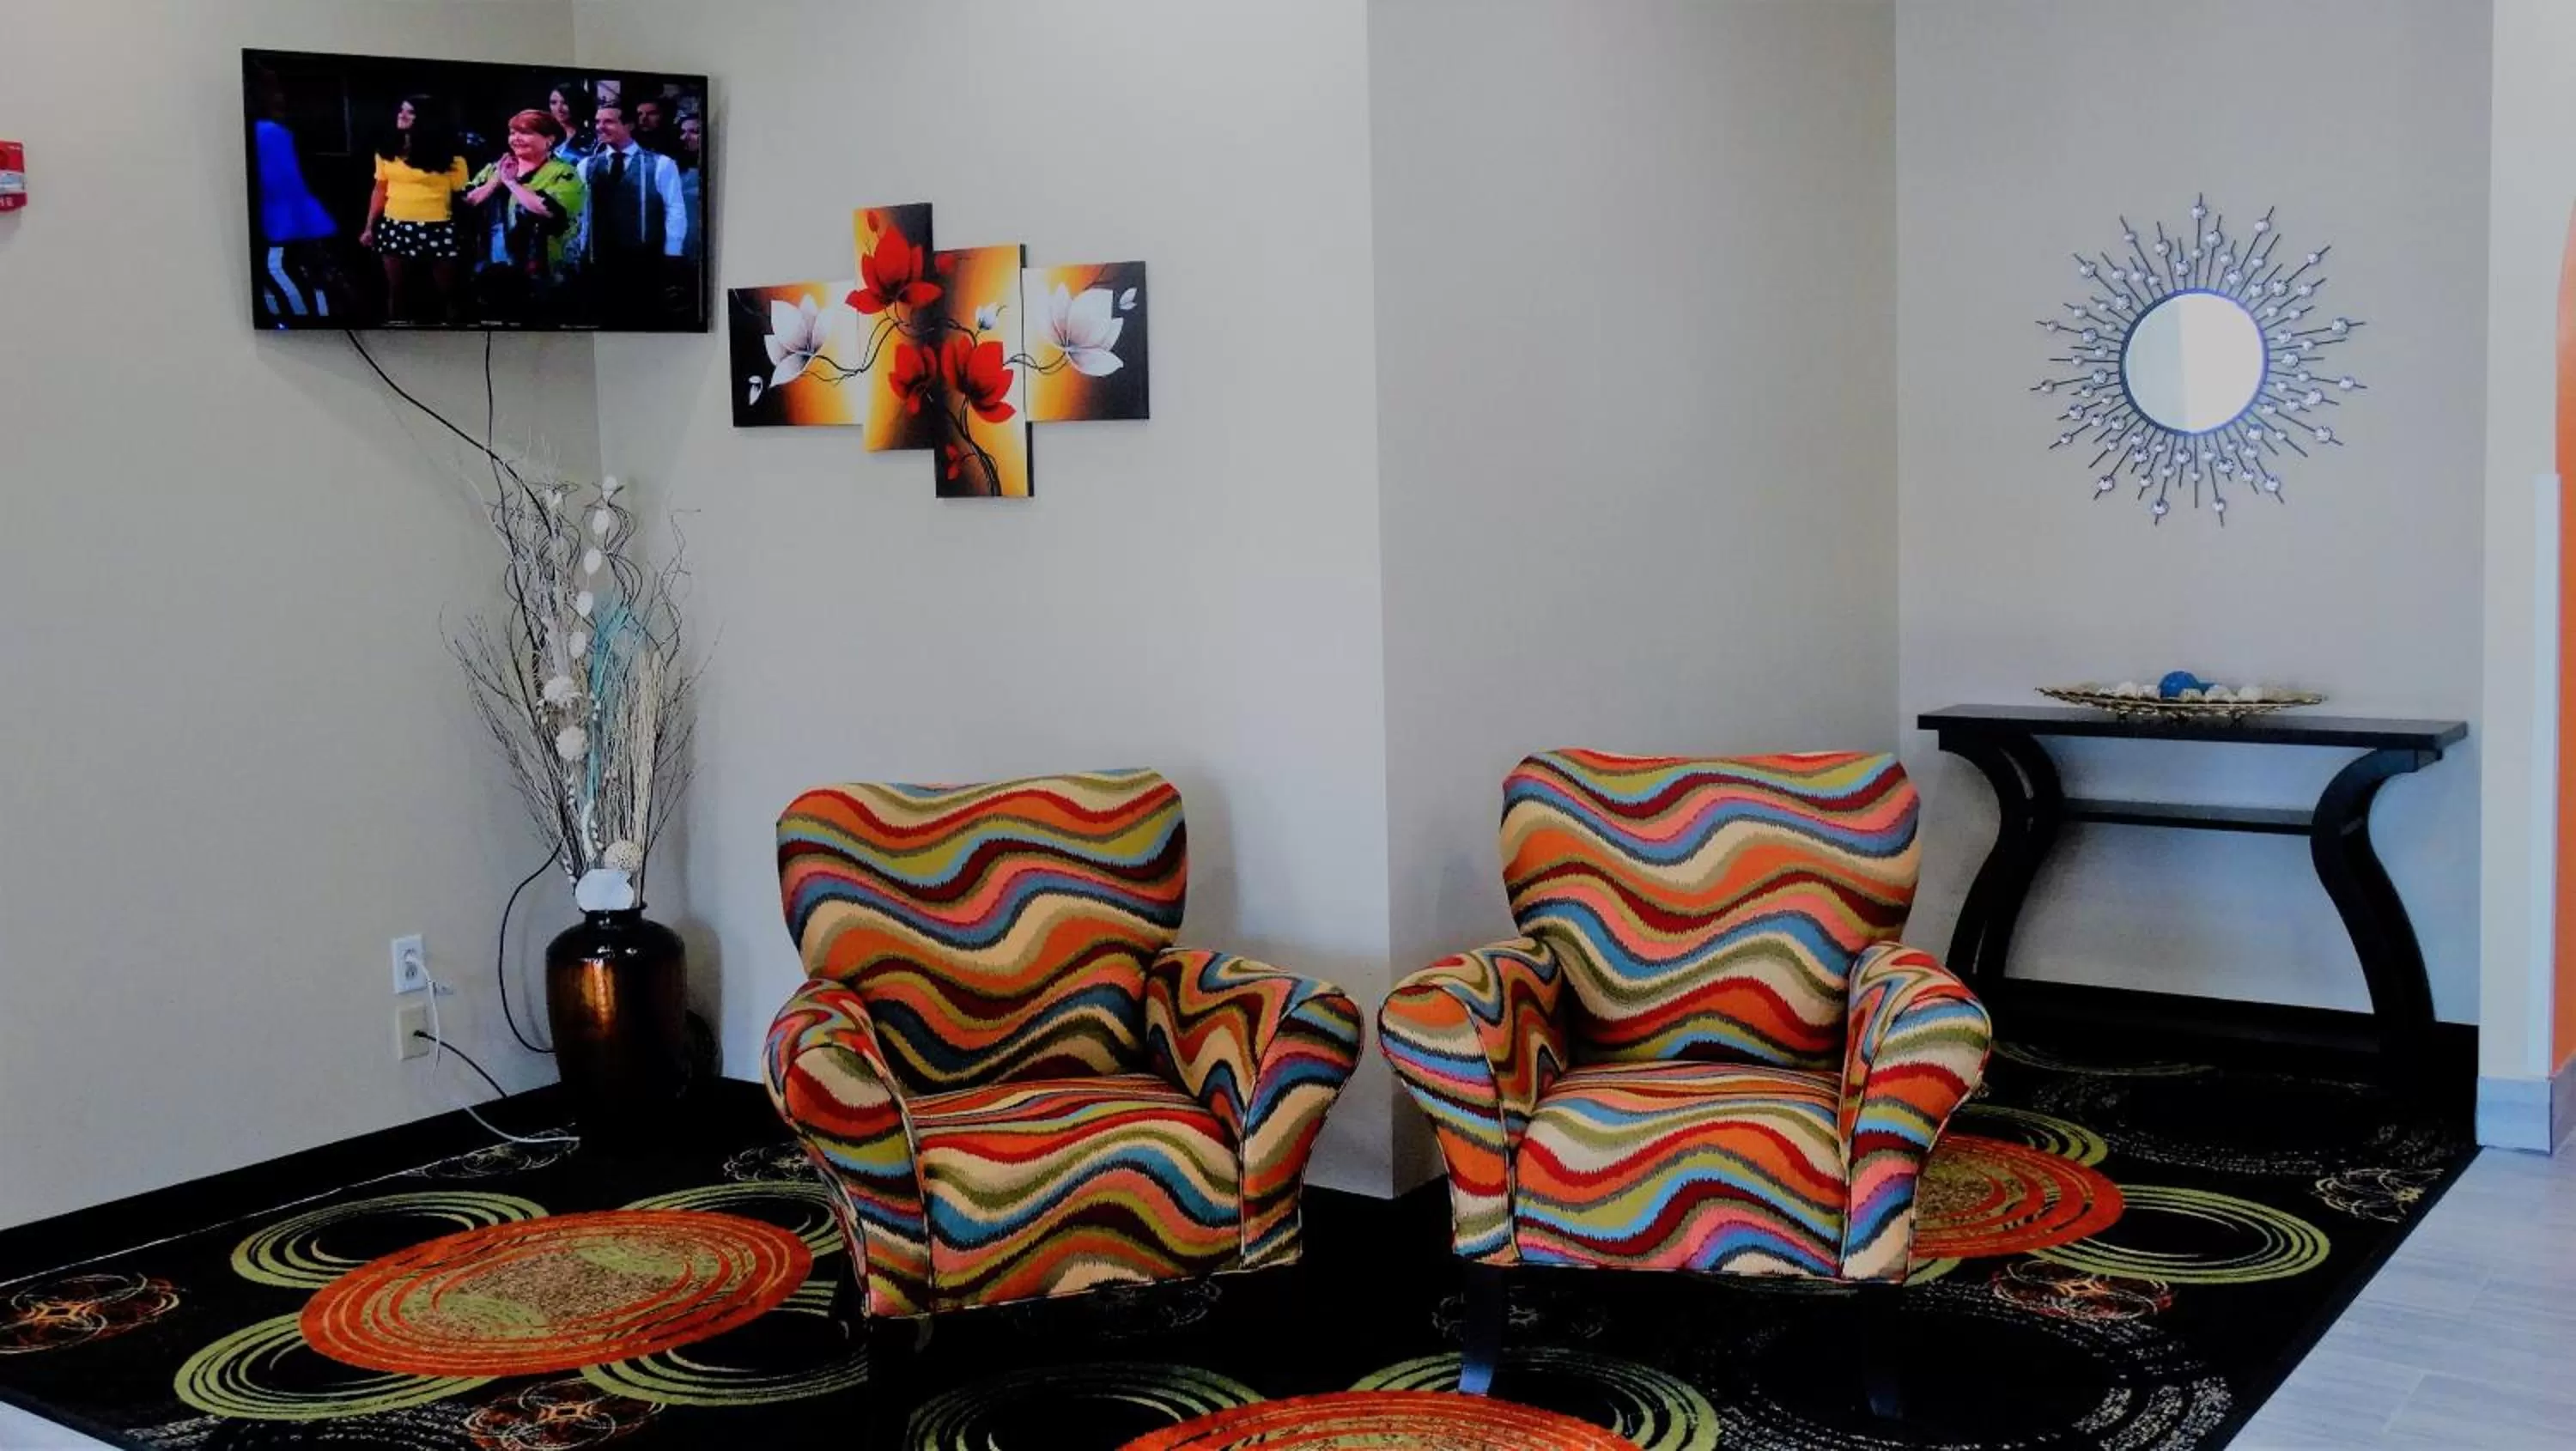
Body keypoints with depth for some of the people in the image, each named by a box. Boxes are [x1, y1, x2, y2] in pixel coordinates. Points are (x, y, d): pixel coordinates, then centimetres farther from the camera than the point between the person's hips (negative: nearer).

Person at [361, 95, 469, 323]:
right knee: (396, 291, 9)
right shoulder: (388, 151, 10)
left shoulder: (445, 152, -3)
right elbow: (380, 190, 14)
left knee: (446, 292, 4)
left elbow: (461, 192, -3)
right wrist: (369, 227, 14)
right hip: (396, 227, 4)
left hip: (437, 229, -4)